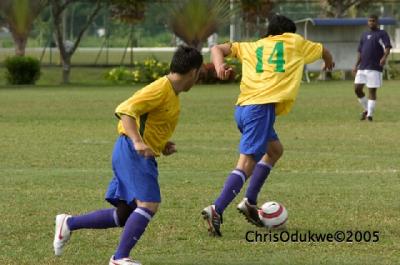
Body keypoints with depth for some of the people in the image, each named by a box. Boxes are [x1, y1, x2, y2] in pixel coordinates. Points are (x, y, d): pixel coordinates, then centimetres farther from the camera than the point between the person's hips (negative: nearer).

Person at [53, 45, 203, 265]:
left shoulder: (173, 94, 16)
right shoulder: (160, 89, -14)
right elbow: (124, 111, -23)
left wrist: (162, 146, 11)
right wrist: (138, 142, -33)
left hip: (141, 155, 10)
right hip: (132, 153, -10)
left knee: (123, 215, 11)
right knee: (148, 204, -20)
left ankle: (69, 223, 20)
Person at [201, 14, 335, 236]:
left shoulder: (251, 47, 26)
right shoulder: (294, 42, 19)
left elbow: (218, 49, 16)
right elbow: (322, 51, 37)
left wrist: (219, 65, -3)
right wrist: (329, 61, 59)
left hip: (243, 108, 6)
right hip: (261, 108, -6)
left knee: (275, 150, 25)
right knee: (246, 164, -13)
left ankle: (250, 202, 17)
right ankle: (216, 210, -28)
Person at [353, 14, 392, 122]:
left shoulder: (382, 34, -1)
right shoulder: (364, 35, 19)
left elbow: (387, 47, -15)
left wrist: (384, 57, -34)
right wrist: (356, 65, 18)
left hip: (374, 68, -6)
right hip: (362, 68, 6)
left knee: (372, 91, -5)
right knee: (357, 88, 1)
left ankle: (369, 115, -2)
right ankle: (366, 109, 19)